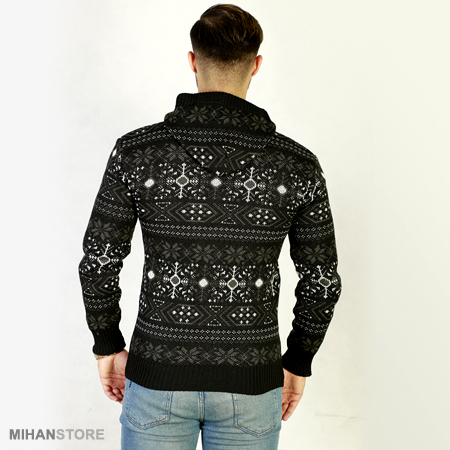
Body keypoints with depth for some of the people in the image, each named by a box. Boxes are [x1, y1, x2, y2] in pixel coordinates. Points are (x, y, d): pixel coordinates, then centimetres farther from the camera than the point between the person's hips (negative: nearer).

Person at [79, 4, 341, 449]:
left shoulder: (136, 150, -12)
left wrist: (108, 345, 10)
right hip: (247, 382, 1)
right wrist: (299, 361, 12)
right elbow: (321, 280, -4)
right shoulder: (297, 164, -10)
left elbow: (99, 261, -7)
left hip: (161, 376, 0)